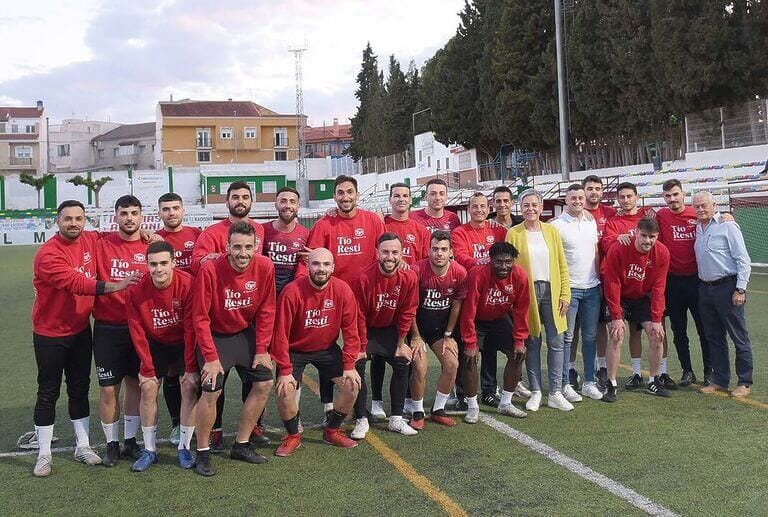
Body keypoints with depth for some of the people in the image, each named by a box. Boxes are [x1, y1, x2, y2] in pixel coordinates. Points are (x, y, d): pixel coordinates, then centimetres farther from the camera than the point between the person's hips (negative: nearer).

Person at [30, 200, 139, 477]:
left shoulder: (90, 240, -2)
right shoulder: (48, 254, -21)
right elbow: (75, 283, -32)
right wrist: (114, 286, -41)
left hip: (80, 330, 6)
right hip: (50, 334, -6)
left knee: (80, 389, 14)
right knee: (48, 393, 4)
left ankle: (83, 446, 25)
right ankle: (44, 454, 14)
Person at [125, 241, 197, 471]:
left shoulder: (188, 284, -27)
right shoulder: (136, 291, -20)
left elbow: (191, 327, -22)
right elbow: (137, 332, -12)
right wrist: (147, 368, -11)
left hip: (184, 342, -2)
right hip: (156, 344, 2)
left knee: (190, 386, -13)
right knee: (148, 387, -8)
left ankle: (184, 448, 1)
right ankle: (149, 450, 6)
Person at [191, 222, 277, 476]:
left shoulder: (265, 267, -17)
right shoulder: (210, 270, -27)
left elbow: (266, 311, -5)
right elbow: (200, 318, -20)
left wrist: (262, 349, -6)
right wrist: (211, 357, -20)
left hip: (245, 333, 5)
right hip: (215, 336, -5)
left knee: (264, 384, 2)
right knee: (211, 391, -17)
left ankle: (241, 445, 18)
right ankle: (202, 453, 4)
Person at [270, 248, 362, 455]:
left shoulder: (342, 290, -17)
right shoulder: (292, 292, -26)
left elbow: (350, 330, -9)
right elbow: (281, 334, -21)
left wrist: (349, 366, -11)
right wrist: (285, 371, -20)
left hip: (327, 349, 3)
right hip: (295, 350, -3)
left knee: (352, 386, -7)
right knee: (285, 391, -19)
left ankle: (332, 430, 18)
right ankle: (293, 436, 9)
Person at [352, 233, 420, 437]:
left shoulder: (409, 277, -17)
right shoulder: (365, 277, -26)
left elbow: (407, 313, -5)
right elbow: (359, 316, -17)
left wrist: (400, 343, 0)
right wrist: (362, 347, -14)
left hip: (389, 330, 3)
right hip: (366, 329, -3)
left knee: (402, 364, 0)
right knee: (357, 368, -14)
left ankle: (396, 419, 11)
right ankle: (361, 421, -3)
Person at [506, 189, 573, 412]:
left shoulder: (551, 231, 7)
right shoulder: (513, 233, 0)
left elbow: (562, 266, 7)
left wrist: (565, 294, 1)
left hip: (551, 291, 2)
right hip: (527, 292, -2)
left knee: (556, 342, 1)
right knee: (532, 343, 4)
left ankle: (555, 393, 9)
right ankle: (535, 392, 13)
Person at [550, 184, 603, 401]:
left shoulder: (591, 222, 12)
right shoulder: (557, 225, -6)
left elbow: (595, 253, 18)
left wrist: (599, 279, 13)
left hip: (592, 287, 5)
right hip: (569, 288, -5)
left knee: (590, 337, 9)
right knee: (566, 338, 0)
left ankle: (589, 382, 17)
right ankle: (565, 383, 7)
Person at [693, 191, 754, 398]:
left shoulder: (727, 226, -7)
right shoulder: (697, 229, 12)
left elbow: (743, 260, -10)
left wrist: (740, 289, -14)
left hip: (727, 287, -7)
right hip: (705, 288, 7)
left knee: (739, 337, -1)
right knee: (714, 337, 12)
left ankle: (744, 383, 6)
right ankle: (720, 380, 20)